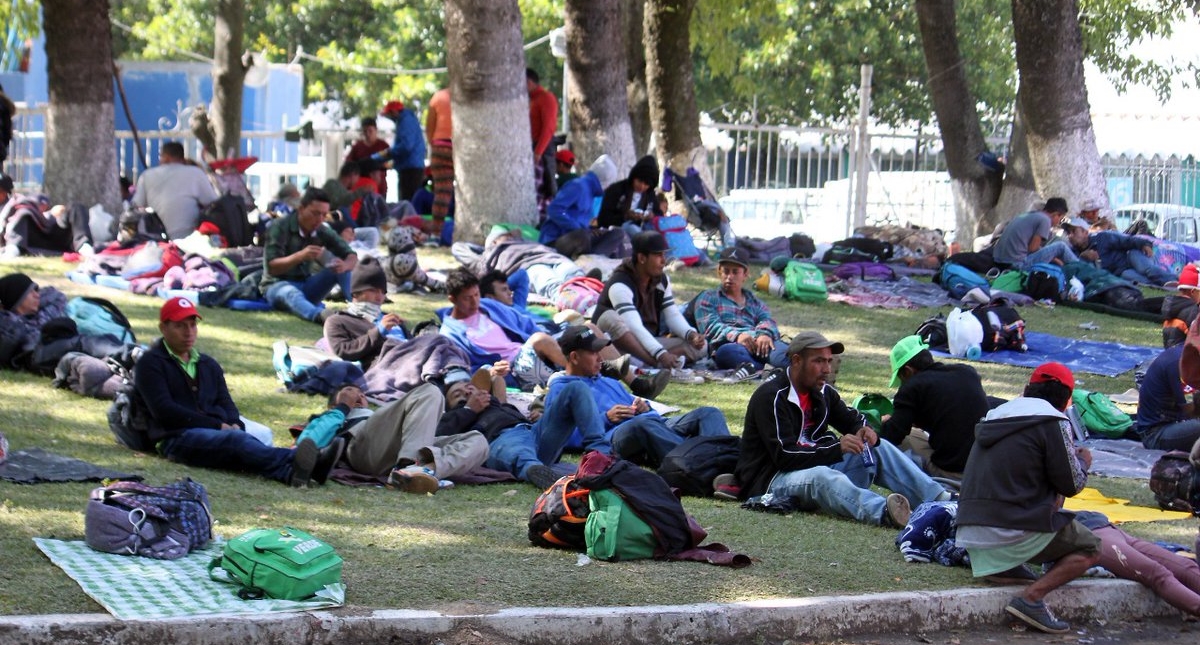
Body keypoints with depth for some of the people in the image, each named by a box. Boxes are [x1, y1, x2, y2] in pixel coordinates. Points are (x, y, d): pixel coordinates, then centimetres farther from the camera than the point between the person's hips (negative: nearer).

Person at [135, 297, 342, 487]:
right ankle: (293, 461, -65)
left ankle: (291, 471, -63)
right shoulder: (151, 363, 9)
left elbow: (226, 404, 20)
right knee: (236, 440, -36)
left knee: (240, 438, -31)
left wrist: (235, 425, -7)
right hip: (179, 438, -6)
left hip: (220, 434, 6)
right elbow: (163, 410, -4)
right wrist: (218, 426, -10)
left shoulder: (208, 365, 29)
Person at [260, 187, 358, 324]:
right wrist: (300, 256, -40)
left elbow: (352, 257, -3)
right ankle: (322, 316, -73)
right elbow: (272, 268, -23)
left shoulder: (323, 232, -1)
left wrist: (345, 265, -29)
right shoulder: (280, 227, -15)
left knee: (339, 268, -13)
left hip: (306, 285, 7)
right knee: (292, 293, -41)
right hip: (277, 285, -7)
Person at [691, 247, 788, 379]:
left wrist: (766, 333, -15)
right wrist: (736, 335, -15)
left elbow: (767, 320, 13)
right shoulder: (707, 298, 28)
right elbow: (711, 326, 8)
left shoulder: (755, 302, 36)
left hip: (759, 343, 3)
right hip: (730, 344, -3)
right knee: (727, 351, -42)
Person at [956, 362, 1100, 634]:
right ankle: (1032, 597, -14)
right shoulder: (1053, 422, -5)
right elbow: (1071, 485, -3)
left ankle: (1003, 567, 8)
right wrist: (1083, 461, 18)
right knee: (1090, 549, 8)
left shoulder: (995, 417, 18)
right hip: (1014, 528, -8)